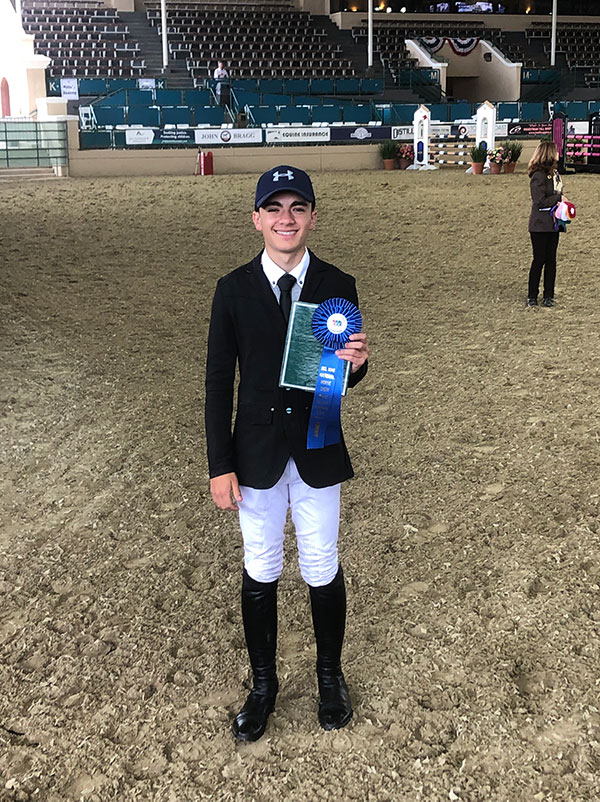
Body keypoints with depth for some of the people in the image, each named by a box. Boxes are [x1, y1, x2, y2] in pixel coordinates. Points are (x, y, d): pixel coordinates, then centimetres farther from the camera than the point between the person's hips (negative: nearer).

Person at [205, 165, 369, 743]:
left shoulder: (338, 287, -4)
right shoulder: (234, 289, -4)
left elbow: (346, 378, 3)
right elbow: (219, 381, -3)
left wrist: (357, 363, -23)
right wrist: (221, 465, -5)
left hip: (317, 450, 0)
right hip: (257, 452, 0)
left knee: (322, 569, 12)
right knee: (260, 570, 13)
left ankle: (330, 675, 36)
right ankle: (263, 684, 32)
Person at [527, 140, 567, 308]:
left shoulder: (554, 173, 12)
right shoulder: (538, 176, -15)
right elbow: (540, 202, -19)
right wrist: (559, 198, -11)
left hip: (553, 224, 8)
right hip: (540, 225, -8)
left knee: (551, 260, 8)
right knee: (539, 260, -3)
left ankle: (548, 296, 14)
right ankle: (532, 296, 7)